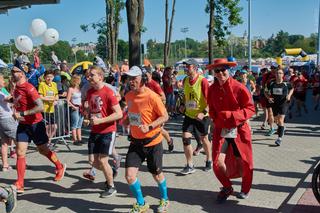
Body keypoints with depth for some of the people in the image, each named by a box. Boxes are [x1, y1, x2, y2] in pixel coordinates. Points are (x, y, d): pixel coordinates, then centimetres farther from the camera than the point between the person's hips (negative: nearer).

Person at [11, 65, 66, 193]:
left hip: (35, 124, -7)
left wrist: (22, 114, -27)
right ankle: (19, 184, 4)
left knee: (43, 150, 9)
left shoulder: (28, 88, -20)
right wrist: (15, 113, 6)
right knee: (20, 153, -1)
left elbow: (40, 107, -28)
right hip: (23, 125, 7)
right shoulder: (16, 89, 5)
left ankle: (60, 167, 34)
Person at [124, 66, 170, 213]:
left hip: (153, 142, -5)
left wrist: (149, 127, -24)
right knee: (129, 176, -5)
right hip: (136, 142, 5)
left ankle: (164, 200, 43)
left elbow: (165, 117, -14)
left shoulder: (152, 97, -19)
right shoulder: (128, 96, 1)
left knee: (156, 174, 13)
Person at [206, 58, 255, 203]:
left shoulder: (239, 88, -14)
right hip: (220, 130, 3)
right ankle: (227, 188, 24)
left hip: (239, 130, -2)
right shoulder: (212, 89, -2)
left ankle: (245, 189, 39)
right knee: (218, 162, -7)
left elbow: (250, 109, -11)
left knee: (243, 162, 9)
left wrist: (231, 115, -22)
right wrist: (218, 120, -3)